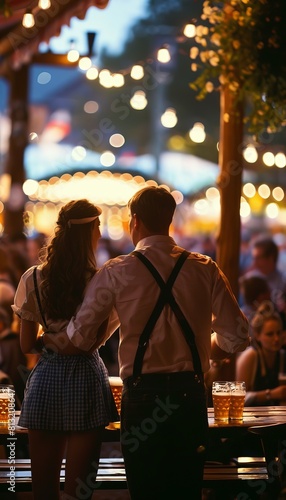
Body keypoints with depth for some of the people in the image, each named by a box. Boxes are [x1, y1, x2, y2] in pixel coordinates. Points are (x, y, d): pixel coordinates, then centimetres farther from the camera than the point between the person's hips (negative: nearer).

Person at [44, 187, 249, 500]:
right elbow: (236, 336, 1)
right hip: (190, 391, 2)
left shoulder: (116, 272, -4)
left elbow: (80, 337, -5)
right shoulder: (204, 269, 2)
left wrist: (48, 340, 18)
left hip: (142, 394, -2)